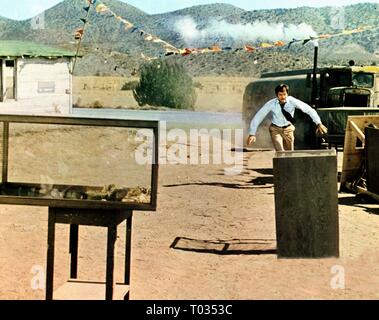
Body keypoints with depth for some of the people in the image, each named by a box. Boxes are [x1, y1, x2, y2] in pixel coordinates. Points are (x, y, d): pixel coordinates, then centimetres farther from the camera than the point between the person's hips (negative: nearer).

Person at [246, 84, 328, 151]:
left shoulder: (292, 101, -21)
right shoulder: (271, 104, -22)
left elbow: (309, 110, -20)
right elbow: (258, 117, -21)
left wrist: (319, 123, -28)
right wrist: (252, 134, -27)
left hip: (288, 129, 2)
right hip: (276, 129, -2)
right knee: (280, 153, -20)